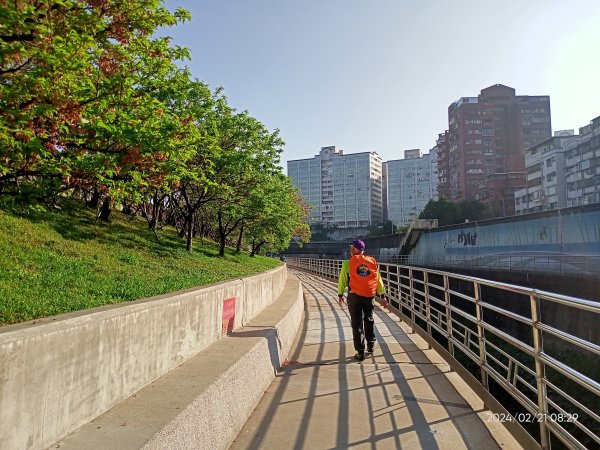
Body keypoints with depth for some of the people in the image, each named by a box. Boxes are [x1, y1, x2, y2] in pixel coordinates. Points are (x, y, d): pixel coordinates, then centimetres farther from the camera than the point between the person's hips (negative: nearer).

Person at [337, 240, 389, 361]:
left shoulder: (348, 263, -5)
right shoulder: (372, 262, 5)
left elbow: (342, 280, -3)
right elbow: (379, 280, 7)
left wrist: (340, 295, 9)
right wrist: (383, 296, 12)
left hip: (354, 296, -3)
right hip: (369, 296, 4)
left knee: (357, 324, 5)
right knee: (369, 321, 23)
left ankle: (360, 352, 7)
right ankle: (370, 346, 33)